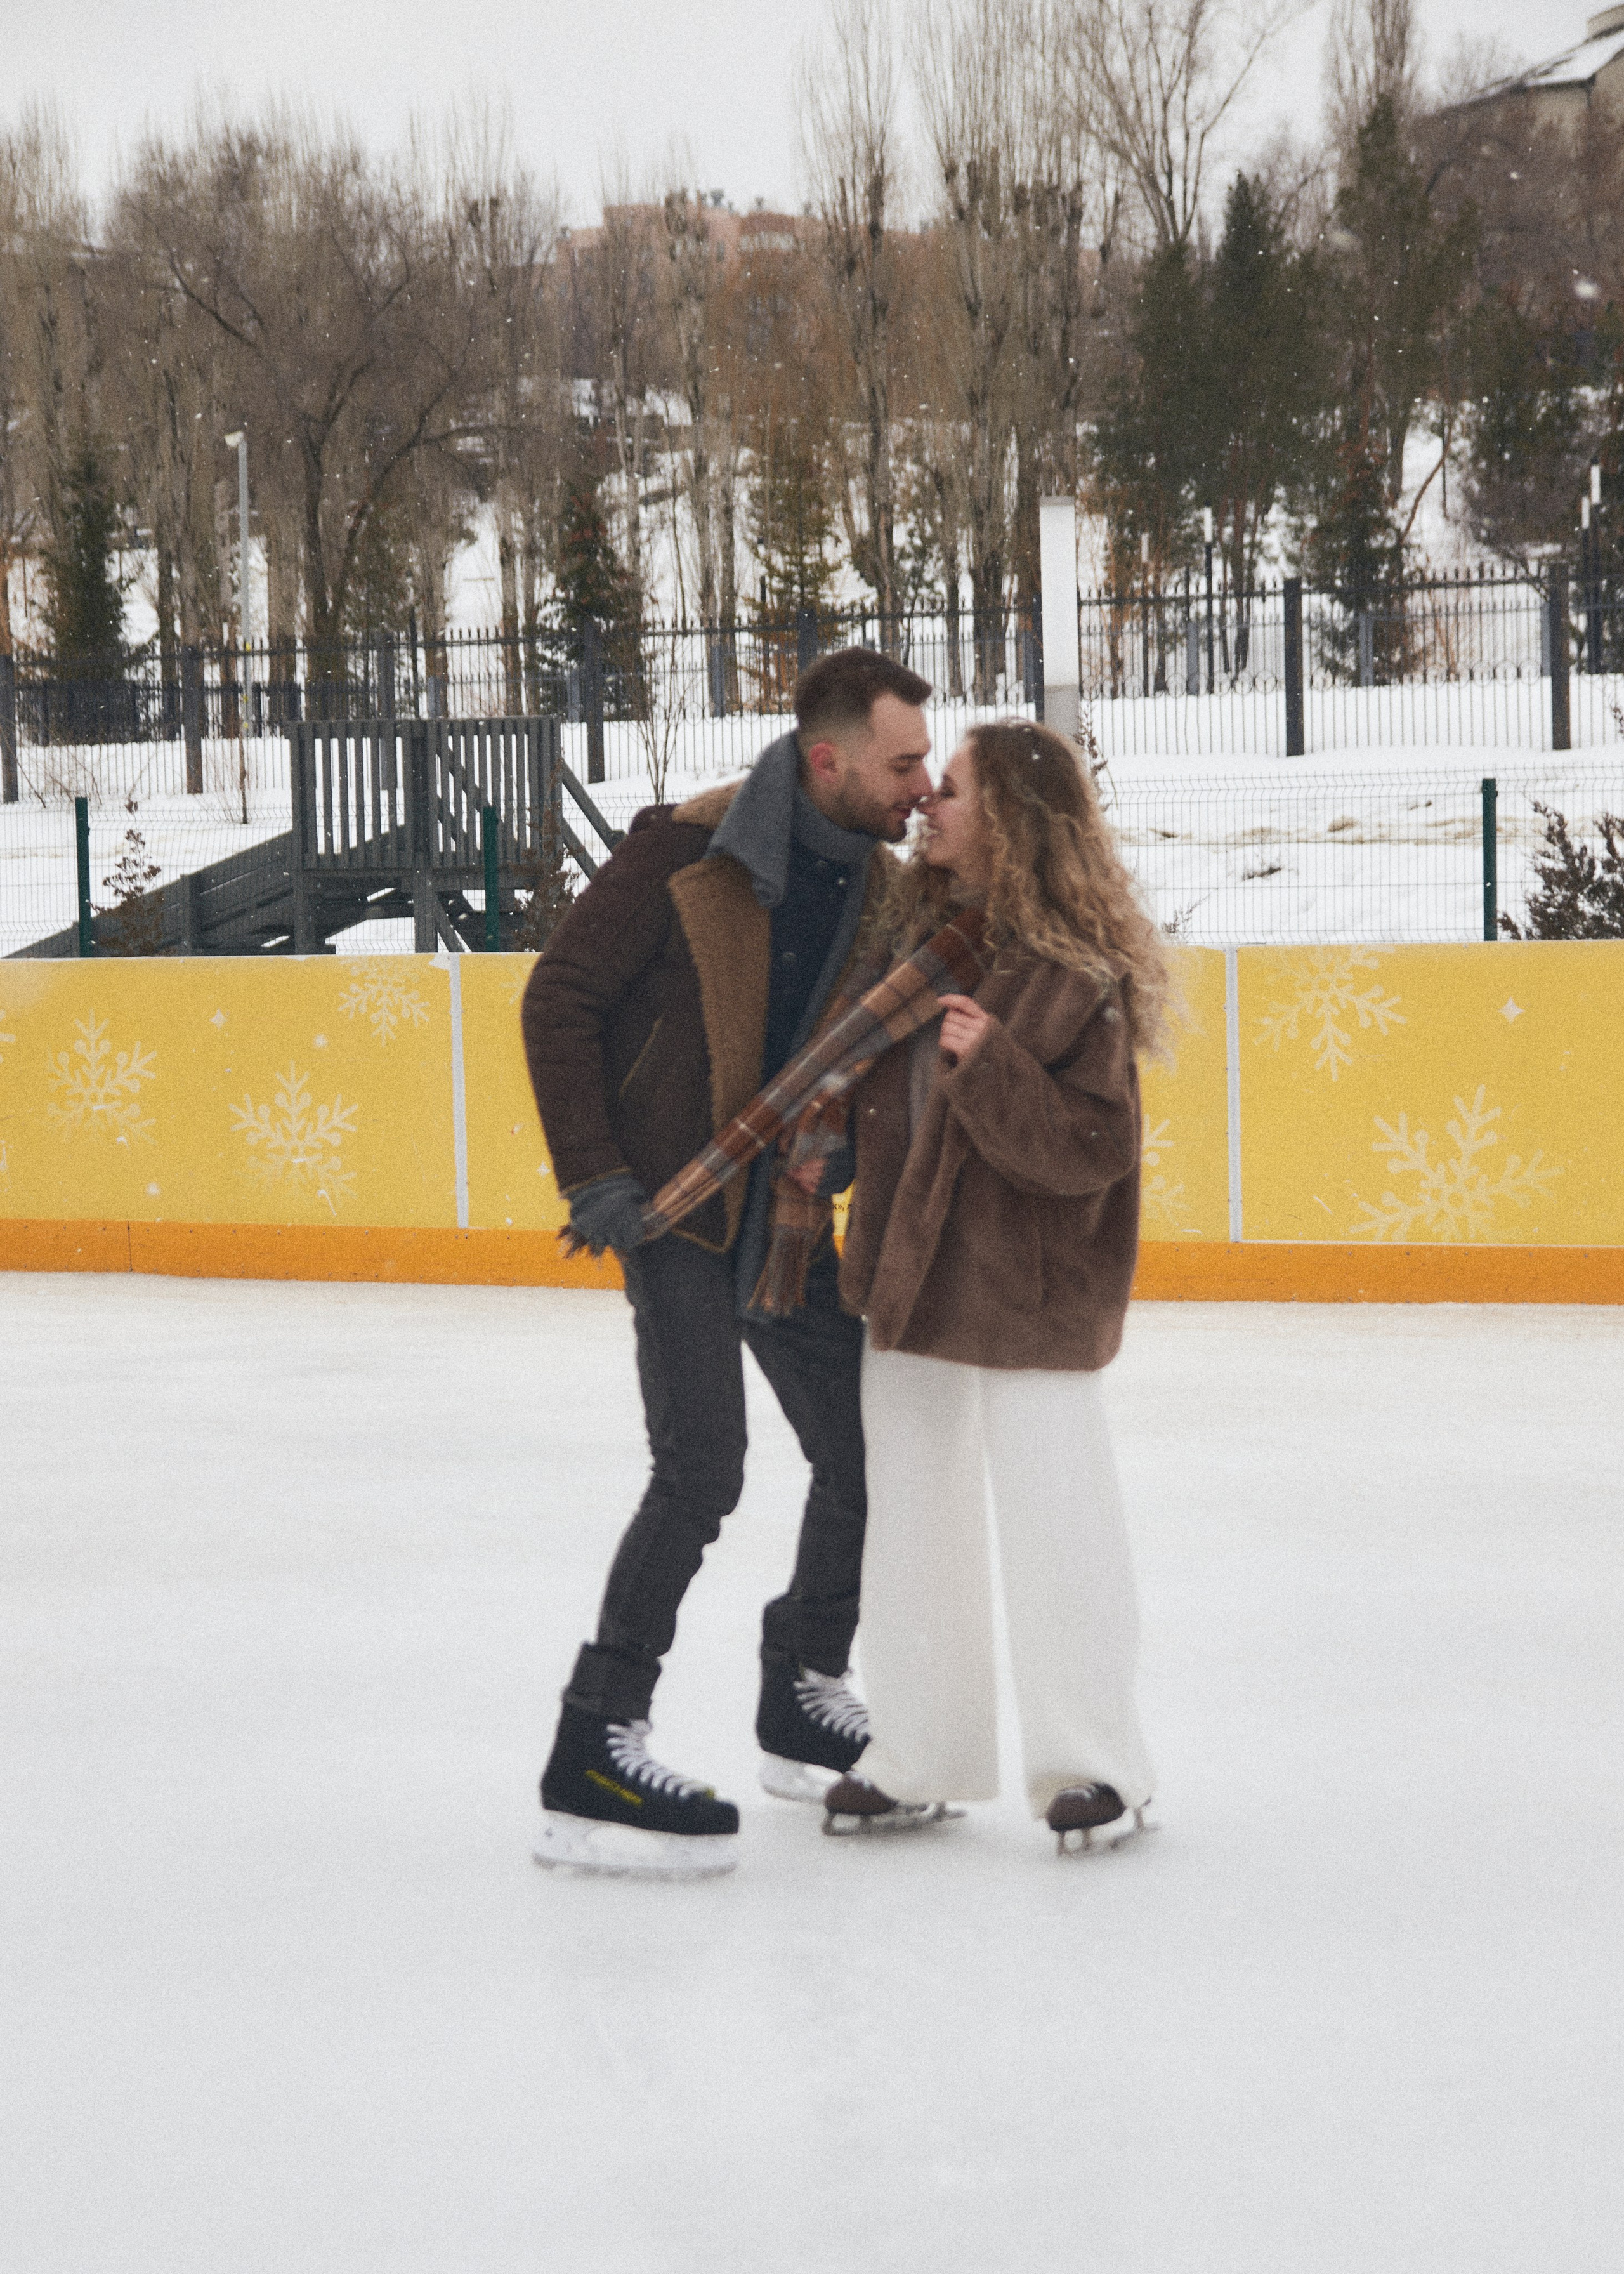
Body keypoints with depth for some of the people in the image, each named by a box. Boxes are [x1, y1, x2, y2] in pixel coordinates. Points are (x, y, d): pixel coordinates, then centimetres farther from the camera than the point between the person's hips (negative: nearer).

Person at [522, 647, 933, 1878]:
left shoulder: (880, 887, 3)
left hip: (784, 1212, 7)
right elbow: (560, 1000, -11)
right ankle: (593, 1757, -11)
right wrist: (594, 1175, -15)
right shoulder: (687, 854, -16)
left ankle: (805, 1706, 30)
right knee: (702, 1470, -17)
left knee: (866, 1450, 10)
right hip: (672, 1202, -7)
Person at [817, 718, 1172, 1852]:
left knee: (1053, 1524, -2)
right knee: (912, 1516, 13)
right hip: (911, 1269, 7)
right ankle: (920, 1761, 24)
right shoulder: (917, 918, 2)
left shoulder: (1081, 970, -18)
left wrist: (994, 1068, -31)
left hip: (1030, 1290, -7)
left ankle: (1095, 1766, 12)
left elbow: (1093, 1149, -21)